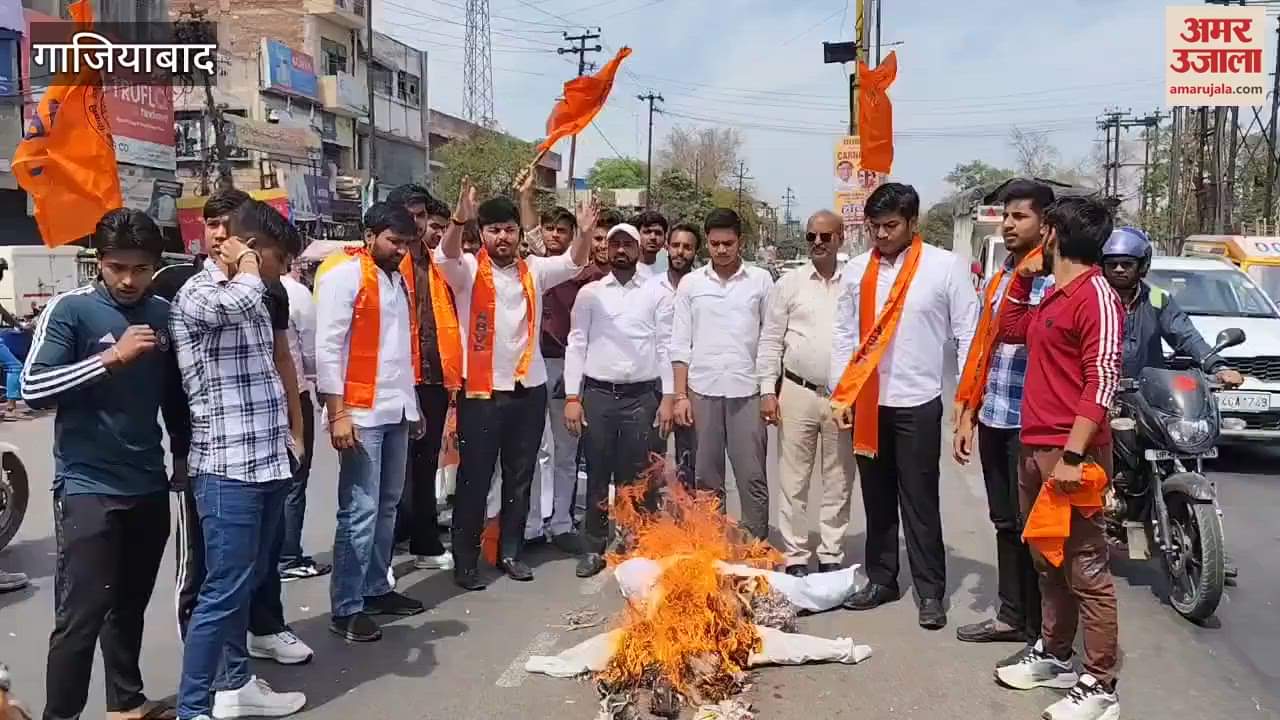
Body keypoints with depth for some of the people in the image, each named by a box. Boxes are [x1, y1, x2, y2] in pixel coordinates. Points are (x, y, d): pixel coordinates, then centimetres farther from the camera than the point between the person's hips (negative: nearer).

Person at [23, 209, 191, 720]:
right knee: (81, 614, -4)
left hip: (149, 486, 5)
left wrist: (183, 456, 18)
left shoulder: (164, 315, 6)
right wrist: (111, 357, -24)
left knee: (131, 605, 14)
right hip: (87, 486, -4)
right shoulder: (70, 309, -8)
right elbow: (32, 388, -17)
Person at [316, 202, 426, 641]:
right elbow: (328, 349, -13)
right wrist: (338, 413, -17)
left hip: (397, 411, 8)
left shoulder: (401, 280, 16)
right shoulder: (344, 277, -8)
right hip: (361, 413, -8)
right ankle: (346, 609, 2)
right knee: (359, 513, -6)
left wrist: (413, 404, 17)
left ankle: (375, 589, 24)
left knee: (387, 507, 13)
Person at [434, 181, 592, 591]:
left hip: (529, 390, 4)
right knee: (474, 480, 4)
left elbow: (574, 263, -1)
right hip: (481, 392, -4)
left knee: (520, 478, 13)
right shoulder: (468, 269, -3)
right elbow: (446, 256, -22)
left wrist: (585, 232, -22)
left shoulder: (533, 269, 9)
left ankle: (510, 552, 27)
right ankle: (465, 560, 15)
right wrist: (459, 219, -43)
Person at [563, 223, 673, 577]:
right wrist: (572, 397, -5)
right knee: (597, 476, 7)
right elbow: (576, 345, 3)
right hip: (597, 393, 0)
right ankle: (595, 548, 18)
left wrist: (668, 398, -3)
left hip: (642, 395, 0)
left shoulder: (656, 293, 5)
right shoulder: (589, 293, 5)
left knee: (634, 478, 6)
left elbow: (665, 347, 3)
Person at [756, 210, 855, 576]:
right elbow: (771, 340, 2)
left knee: (838, 482, 9)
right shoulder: (789, 283, 2)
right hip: (797, 392, 0)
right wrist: (767, 390, -4)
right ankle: (795, 556, 15)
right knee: (793, 480, 5)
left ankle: (832, 555, 21)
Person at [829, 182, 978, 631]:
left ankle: (931, 592, 13)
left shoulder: (946, 267, -6)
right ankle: (881, 579, 28)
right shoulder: (857, 270, 5)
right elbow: (843, 334, 9)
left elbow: (968, 335, -5)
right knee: (877, 499, 15)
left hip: (917, 403, -4)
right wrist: (840, 394, 4)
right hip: (866, 402, 4)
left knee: (919, 503, 2)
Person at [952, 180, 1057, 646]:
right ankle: (1010, 616, 28)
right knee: (1004, 522, 16)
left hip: (1030, 422, -7)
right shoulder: (998, 279, 15)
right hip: (991, 419, 7)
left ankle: (1040, 632, 13)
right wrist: (966, 416, 15)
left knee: (1030, 526, 1)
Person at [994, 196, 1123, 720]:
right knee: (1048, 563, 18)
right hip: (1034, 448, 10)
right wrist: (1022, 279, 18)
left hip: (1070, 453, -10)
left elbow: (1102, 381, -19)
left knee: (1086, 571, -4)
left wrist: (1072, 454, -24)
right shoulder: (1052, 298, 16)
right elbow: (1009, 329, 32)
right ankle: (1054, 656, 30)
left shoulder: (1096, 295, -12)